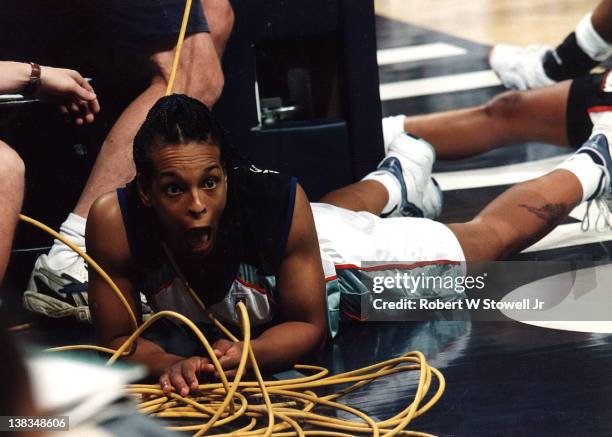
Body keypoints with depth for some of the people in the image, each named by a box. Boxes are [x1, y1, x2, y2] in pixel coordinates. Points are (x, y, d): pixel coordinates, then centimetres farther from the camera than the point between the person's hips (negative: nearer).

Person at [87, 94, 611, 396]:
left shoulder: (281, 205, -44)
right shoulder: (114, 222, -40)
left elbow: (309, 324, -29)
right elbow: (116, 338, -28)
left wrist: (248, 354, -49)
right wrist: (170, 363, -49)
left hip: (345, 263, -3)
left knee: (493, 233, 20)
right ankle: (398, 174, 72)